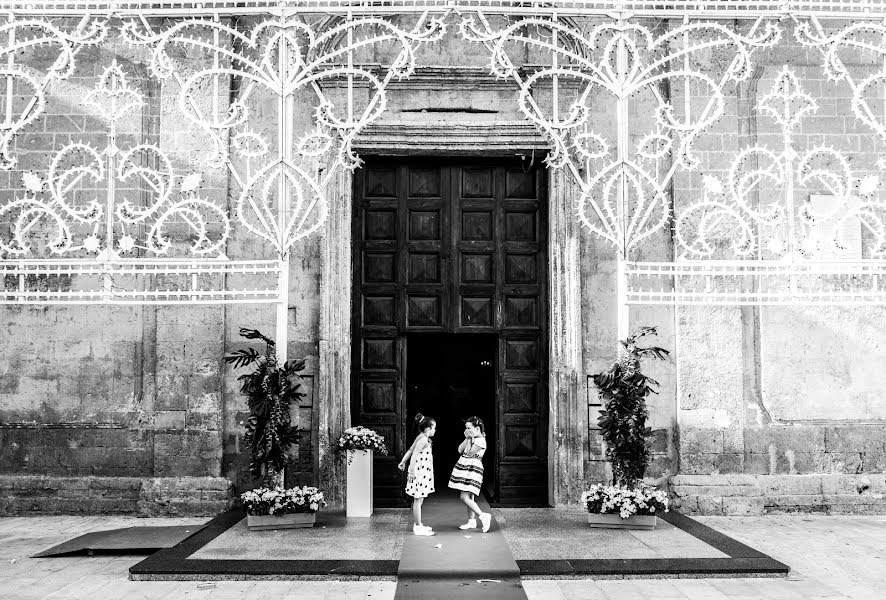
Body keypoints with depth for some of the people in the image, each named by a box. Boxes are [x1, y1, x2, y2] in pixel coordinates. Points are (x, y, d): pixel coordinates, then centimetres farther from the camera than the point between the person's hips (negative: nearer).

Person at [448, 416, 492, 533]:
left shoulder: (480, 440, -14)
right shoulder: (471, 438, 12)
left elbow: (469, 453, -18)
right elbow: (460, 450, 6)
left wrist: (469, 439, -11)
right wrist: (467, 439, -3)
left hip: (472, 469, -9)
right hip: (464, 467, 9)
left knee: (464, 497, -15)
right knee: (469, 497, 13)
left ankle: (483, 516, -12)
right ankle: (471, 522, 21)